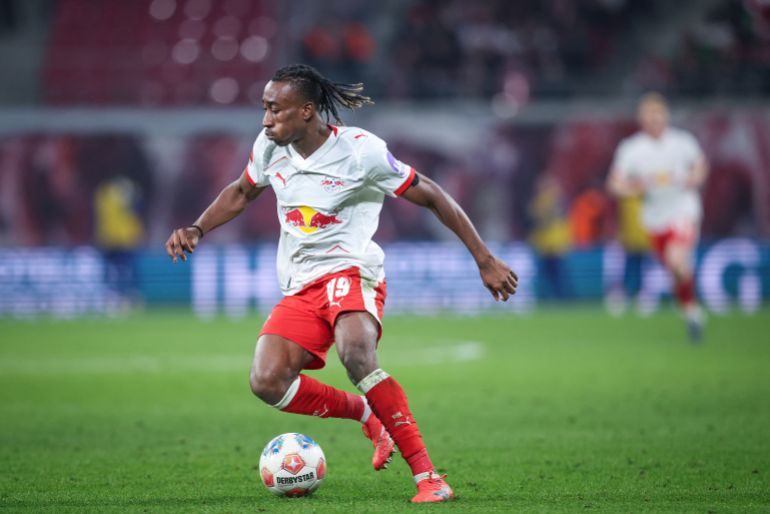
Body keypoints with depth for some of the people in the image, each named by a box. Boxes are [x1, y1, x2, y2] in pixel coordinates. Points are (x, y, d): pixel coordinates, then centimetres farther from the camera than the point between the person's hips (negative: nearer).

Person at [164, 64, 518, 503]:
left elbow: (432, 197, -5)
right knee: (267, 381, -20)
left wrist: (486, 260, -5)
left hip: (350, 272, -6)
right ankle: (367, 416, 5)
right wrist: (197, 230, 9)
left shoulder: (360, 150, -12)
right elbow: (241, 193, 26)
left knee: (356, 354, -38)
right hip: (300, 286, 6)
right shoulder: (270, 147, 5)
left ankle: (427, 475, -32)